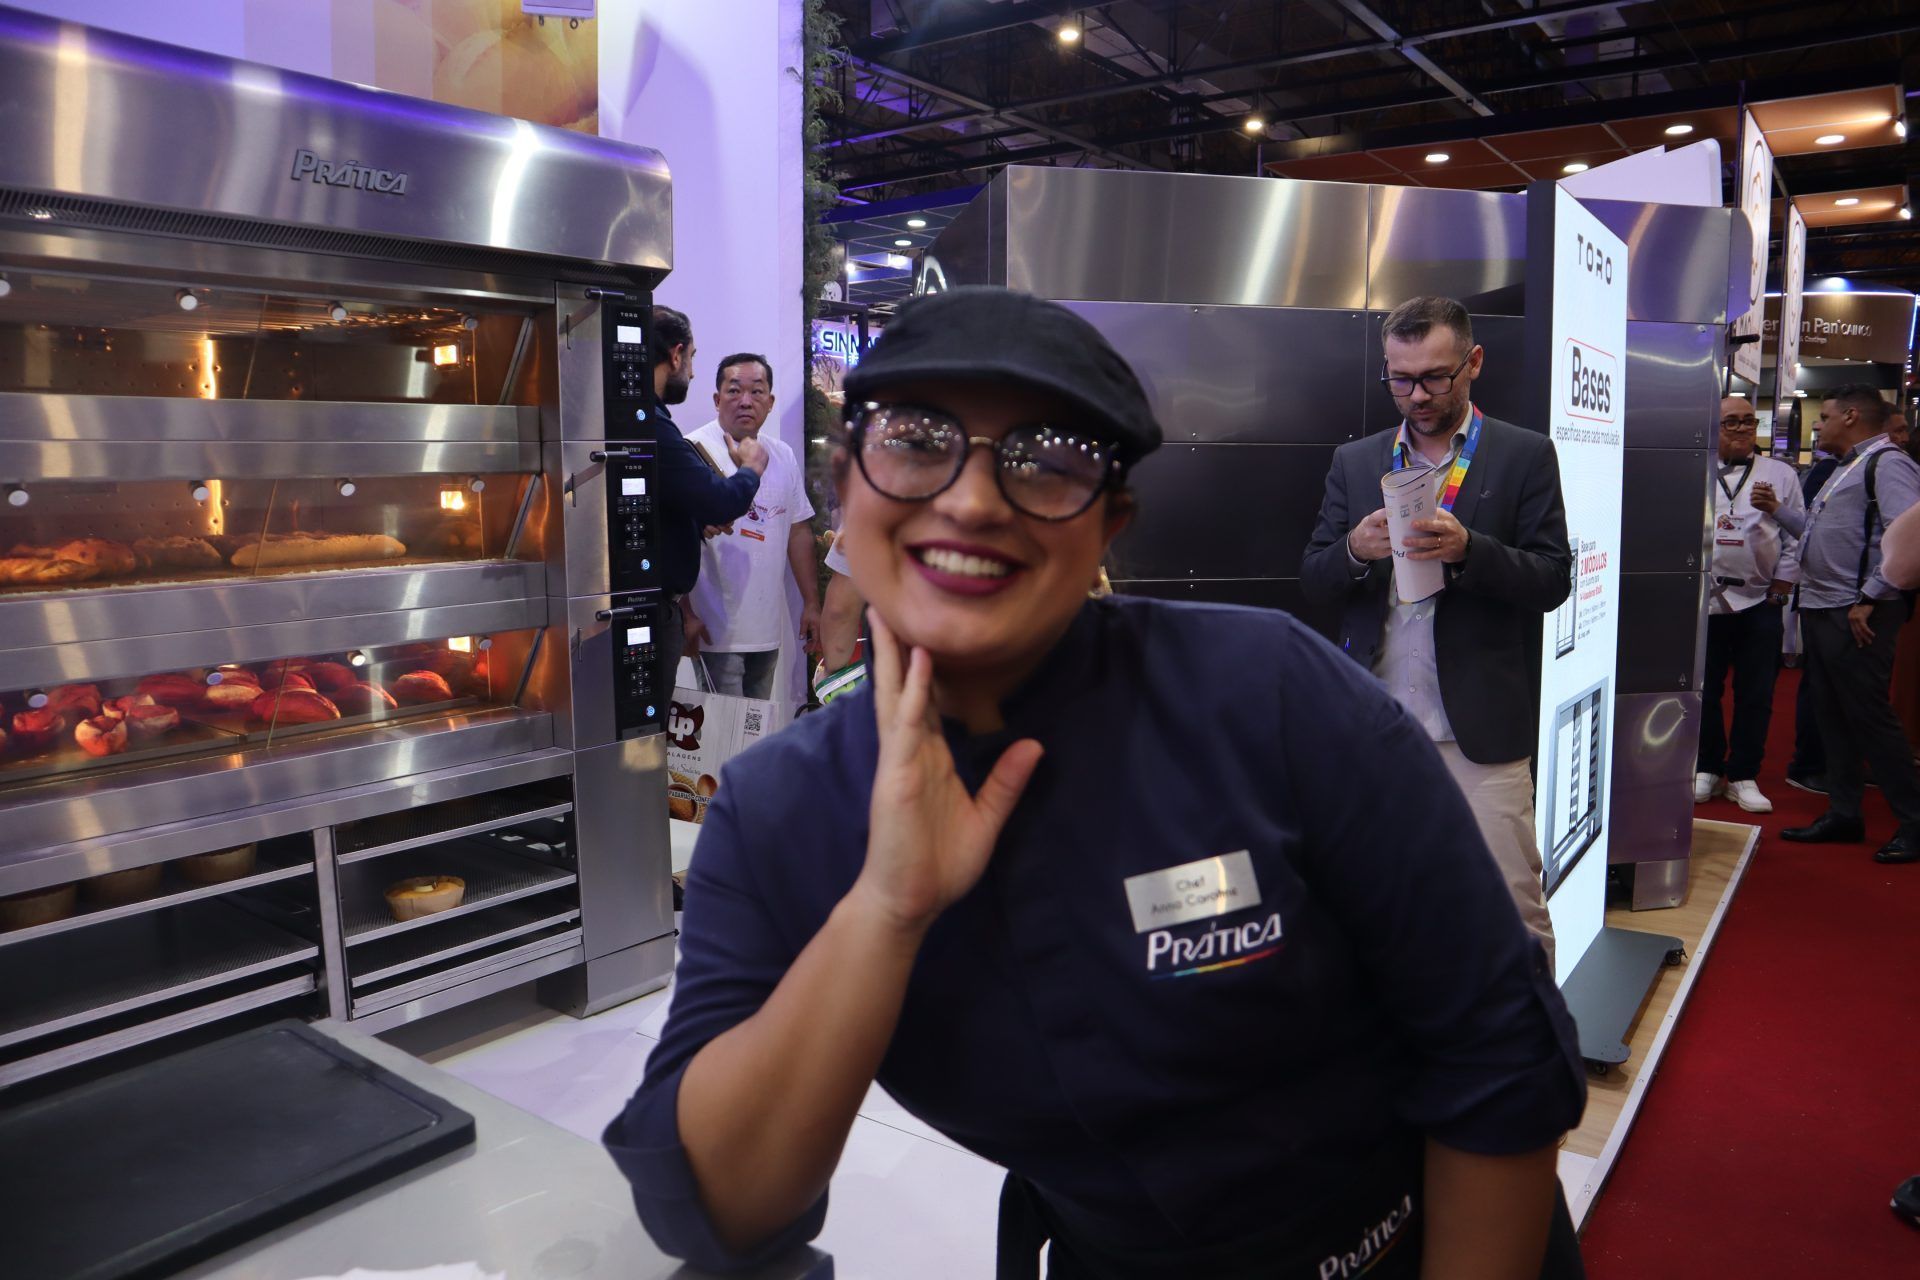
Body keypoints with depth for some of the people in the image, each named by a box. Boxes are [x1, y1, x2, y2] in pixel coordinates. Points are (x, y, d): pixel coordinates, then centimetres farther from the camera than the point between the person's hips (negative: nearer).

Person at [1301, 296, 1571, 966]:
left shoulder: (1525, 456, 3)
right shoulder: (1354, 462, 11)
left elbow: (1552, 580, -3)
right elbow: (1313, 582, 8)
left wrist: (1466, 549, -21)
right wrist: (1355, 550, -14)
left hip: (1480, 727, -2)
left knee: (1511, 908, 2)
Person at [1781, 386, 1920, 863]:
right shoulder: (1846, 468, 20)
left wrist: (1870, 599, -22)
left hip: (1855, 616, -10)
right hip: (1821, 610, 10)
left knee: (1869, 717, -5)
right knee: (1832, 716, 12)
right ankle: (1842, 815, 21)